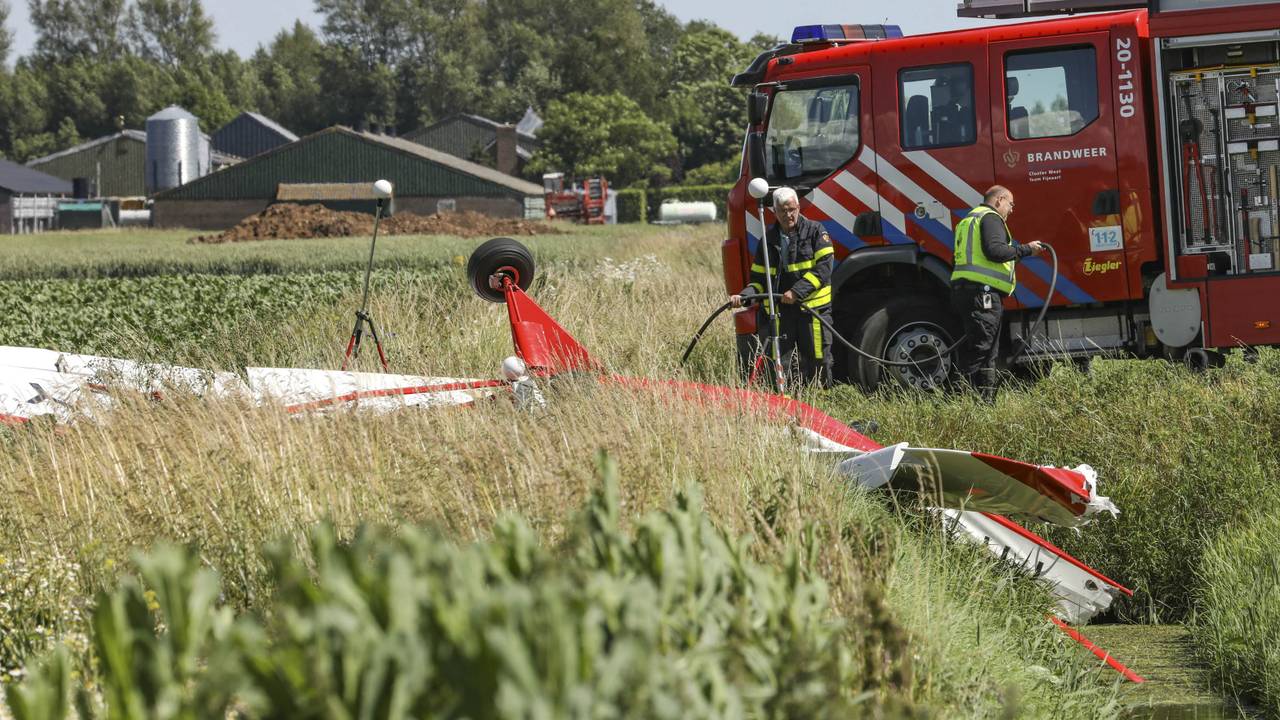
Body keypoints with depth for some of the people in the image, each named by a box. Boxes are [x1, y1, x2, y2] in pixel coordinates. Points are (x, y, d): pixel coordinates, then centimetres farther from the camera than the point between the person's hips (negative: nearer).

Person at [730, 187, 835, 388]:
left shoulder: (815, 231, 1)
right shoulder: (768, 239, 13)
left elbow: (824, 267, -10)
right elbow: (759, 278, 16)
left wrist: (797, 292, -18)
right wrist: (744, 296, -4)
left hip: (812, 308, -3)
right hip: (778, 312, 3)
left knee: (817, 364, 0)